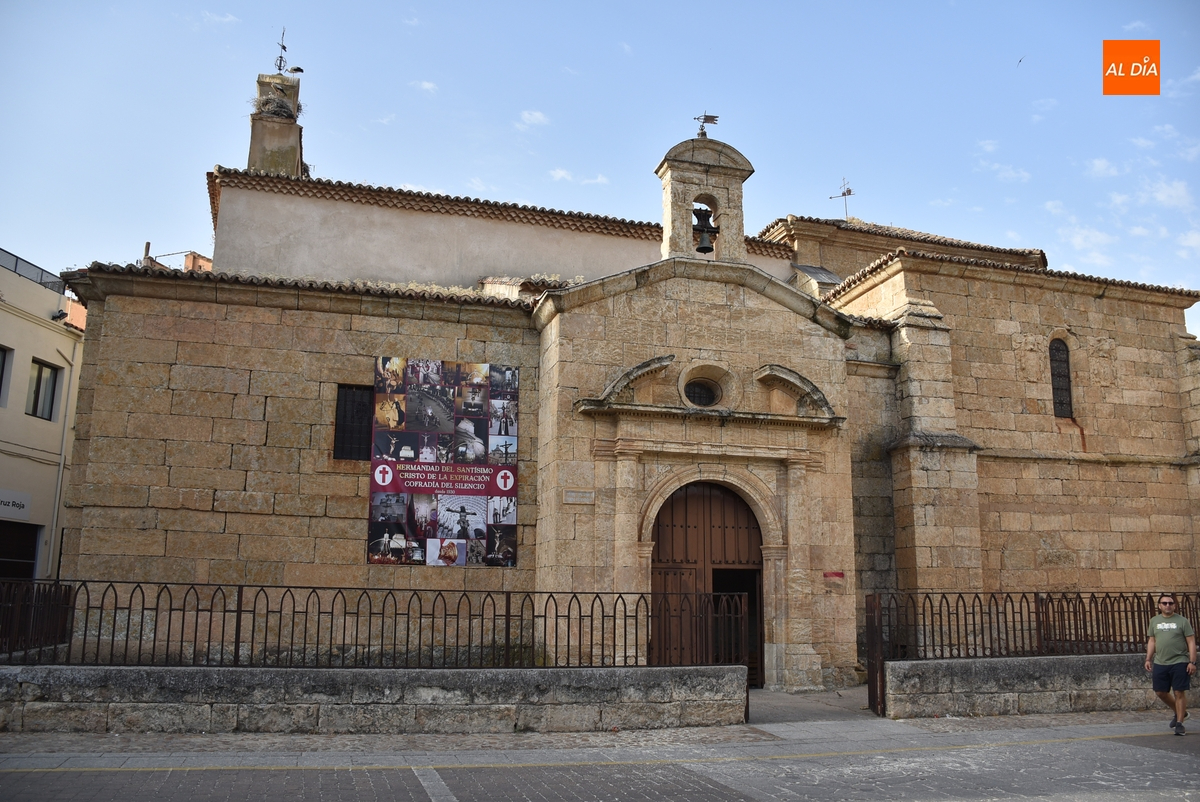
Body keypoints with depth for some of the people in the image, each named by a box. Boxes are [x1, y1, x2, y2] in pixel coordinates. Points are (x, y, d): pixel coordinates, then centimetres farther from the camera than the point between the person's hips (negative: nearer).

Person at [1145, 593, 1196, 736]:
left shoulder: (1182, 621, -2)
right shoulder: (1154, 621, 10)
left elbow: (1191, 642, -4)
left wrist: (1192, 662, -10)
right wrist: (1148, 659, 11)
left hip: (1179, 663, -4)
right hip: (1160, 663, 5)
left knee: (1179, 692, -2)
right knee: (1160, 692, 9)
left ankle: (1179, 723, 8)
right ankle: (1179, 712, 32)